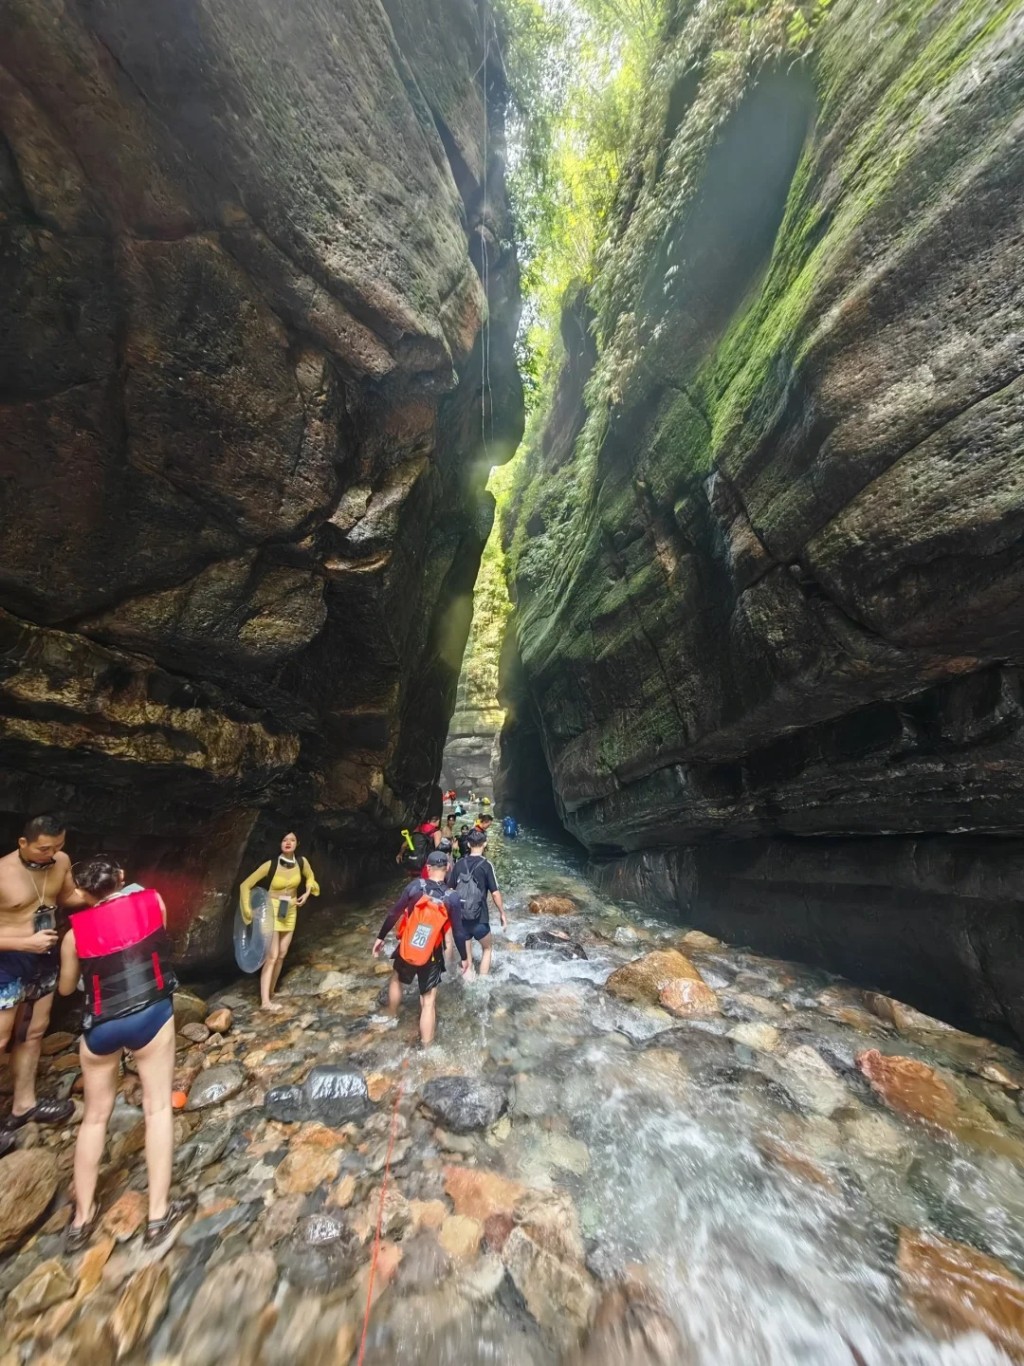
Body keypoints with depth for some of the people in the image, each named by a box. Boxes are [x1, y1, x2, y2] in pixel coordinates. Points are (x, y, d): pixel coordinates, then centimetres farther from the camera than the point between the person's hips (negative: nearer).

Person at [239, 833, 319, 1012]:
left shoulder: (302, 862, -12)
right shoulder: (270, 865, -23)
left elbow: (310, 878, 9)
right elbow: (246, 885, -14)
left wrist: (307, 893, -5)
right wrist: (247, 909, -20)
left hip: (290, 913, 4)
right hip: (272, 911, -4)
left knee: (282, 955, 13)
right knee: (272, 956, -8)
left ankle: (270, 992, 30)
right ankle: (265, 1002, -1)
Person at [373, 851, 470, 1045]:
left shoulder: (415, 886, -15)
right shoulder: (452, 898, -16)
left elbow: (393, 914, -8)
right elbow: (458, 932, -10)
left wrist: (381, 937, 7)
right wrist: (464, 958, 5)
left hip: (406, 949, 2)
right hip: (431, 956, -2)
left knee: (397, 979, 32)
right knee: (428, 1002, 13)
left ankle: (391, 1018, 52)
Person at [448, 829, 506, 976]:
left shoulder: (459, 864, 1)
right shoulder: (486, 864, -11)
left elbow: (450, 890, 7)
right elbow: (495, 893, -11)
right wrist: (502, 913, 1)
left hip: (460, 917, 3)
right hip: (479, 918, -3)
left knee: (466, 953, 17)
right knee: (487, 948, 21)